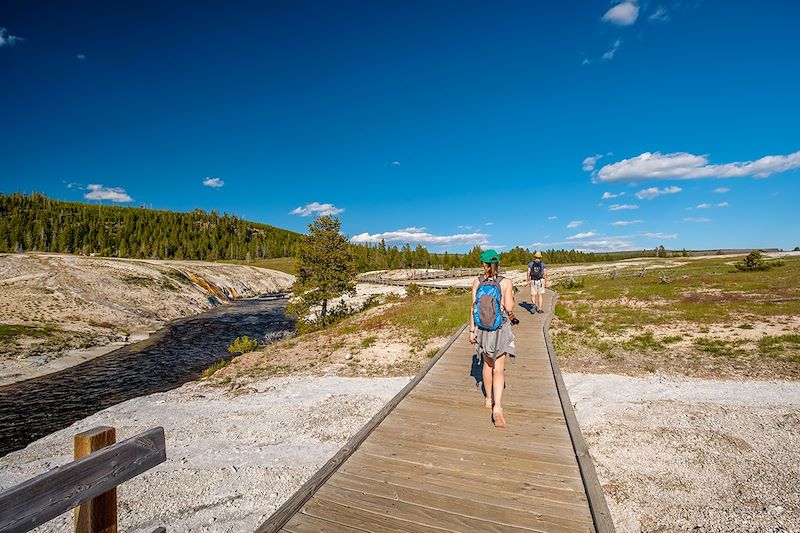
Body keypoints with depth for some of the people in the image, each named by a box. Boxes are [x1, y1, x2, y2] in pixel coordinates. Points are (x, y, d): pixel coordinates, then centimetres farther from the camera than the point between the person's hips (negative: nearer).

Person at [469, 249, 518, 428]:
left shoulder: (477, 282, -7)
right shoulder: (505, 282, -11)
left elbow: (473, 308, -5)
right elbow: (509, 309, -13)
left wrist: (472, 331, 2)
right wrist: (511, 298, 8)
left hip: (482, 329, 2)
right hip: (500, 329, -2)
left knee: (487, 364, 20)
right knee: (499, 369, 3)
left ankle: (489, 399, 35)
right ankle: (497, 406, -12)